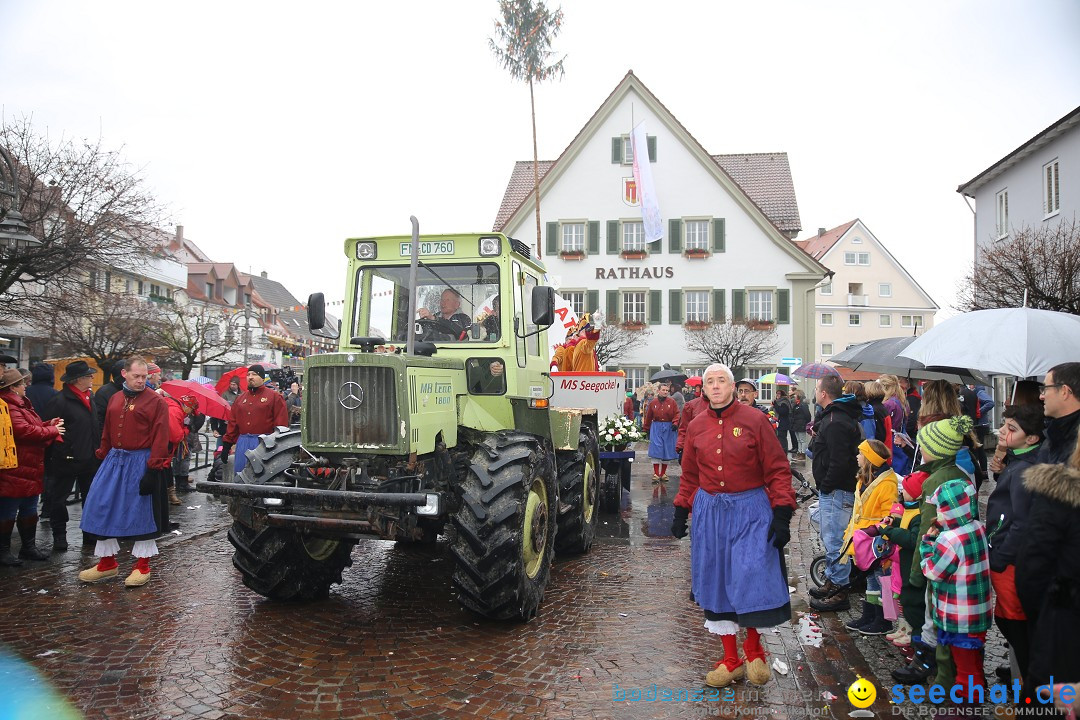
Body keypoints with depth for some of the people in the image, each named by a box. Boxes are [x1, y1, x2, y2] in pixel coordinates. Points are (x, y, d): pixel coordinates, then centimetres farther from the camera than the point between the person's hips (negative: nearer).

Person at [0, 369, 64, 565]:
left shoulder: (21, 404, 16)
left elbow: (32, 427, 21)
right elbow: (25, 431, -25)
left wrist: (49, 425, 3)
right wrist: (52, 430, -12)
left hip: (30, 469, 11)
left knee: (29, 510, 18)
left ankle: (29, 547, 29)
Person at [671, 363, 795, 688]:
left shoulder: (754, 420, -5)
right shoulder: (696, 426, 6)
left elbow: (777, 470, -5)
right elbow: (690, 476, 15)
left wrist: (781, 514, -11)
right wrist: (681, 512, 11)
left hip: (750, 510, -4)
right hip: (710, 512, 4)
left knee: (753, 579, -6)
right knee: (716, 583, 8)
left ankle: (753, 650, 22)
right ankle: (731, 660, 23)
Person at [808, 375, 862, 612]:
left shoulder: (835, 422, -22)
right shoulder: (834, 416, 13)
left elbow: (839, 462, -25)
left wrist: (826, 486, -17)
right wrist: (816, 436, 11)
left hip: (836, 491, -11)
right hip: (832, 490, 11)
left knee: (834, 540, -3)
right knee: (830, 538, 21)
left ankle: (840, 592, 6)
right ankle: (832, 582, 33)